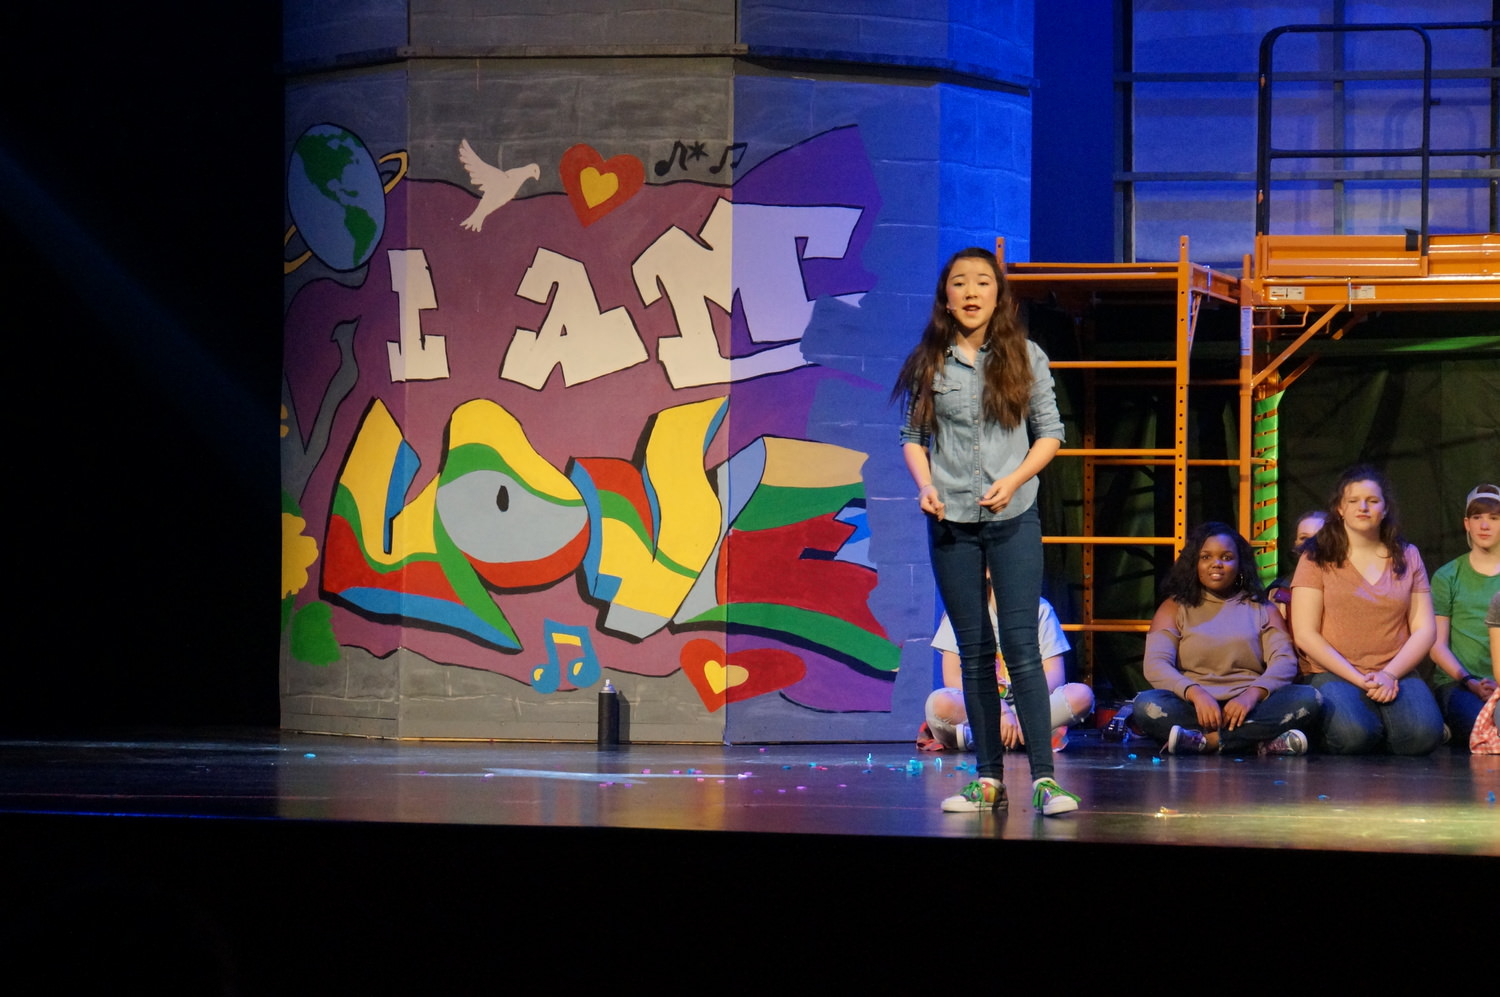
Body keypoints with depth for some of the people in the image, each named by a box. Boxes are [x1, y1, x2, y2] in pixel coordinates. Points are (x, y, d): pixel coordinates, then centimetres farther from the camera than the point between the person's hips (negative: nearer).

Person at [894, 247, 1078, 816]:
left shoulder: (1024, 358, 3)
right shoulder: (928, 364, 5)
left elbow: (1050, 432, 4)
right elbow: (912, 436, 9)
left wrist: (1014, 481, -11)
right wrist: (925, 485, -9)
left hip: (1013, 518, -2)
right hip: (951, 521, 2)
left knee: (1021, 644, -9)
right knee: (974, 650, 6)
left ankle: (1044, 777, -9)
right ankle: (988, 779, 10)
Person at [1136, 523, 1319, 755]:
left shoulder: (1262, 610, 18)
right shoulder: (1175, 608, 15)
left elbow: (1285, 662, 2)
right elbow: (1155, 664, -1)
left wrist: (1252, 694, -20)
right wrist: (1195, 693, -22)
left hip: (1247, 710, 1)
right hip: (1193, 709, -1)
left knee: (1307, 698, -26)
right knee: (1147, 704, -33)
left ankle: (1205, 740, -35)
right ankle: (1261, 741, -36)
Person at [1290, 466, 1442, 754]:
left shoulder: (1407, 557, 14)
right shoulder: (1318, 558, 6)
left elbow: (1424, 629, 9)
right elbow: (1305, 634, -2)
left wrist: (1390, 674, -9)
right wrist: (1359, 680, -12)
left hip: (1396, 674, 2)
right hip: (1335, 675, -2)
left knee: (1422, 735, -30)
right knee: (1352, 735, -35)